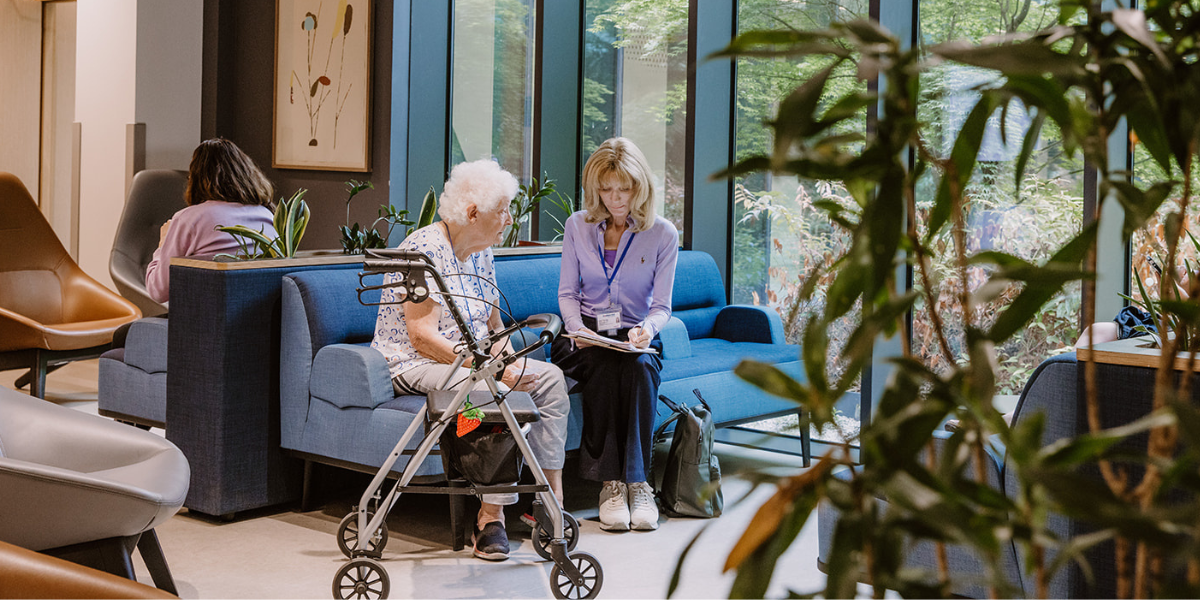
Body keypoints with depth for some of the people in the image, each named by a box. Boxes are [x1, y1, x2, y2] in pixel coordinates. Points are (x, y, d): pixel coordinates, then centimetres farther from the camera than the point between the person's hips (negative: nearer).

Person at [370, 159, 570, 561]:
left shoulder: (481, 252, 9)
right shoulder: (423, 250, -18)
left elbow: (493, 324, 15)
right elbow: (423, 338, -24)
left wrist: (506, 352, -8)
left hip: (473, 360, 9)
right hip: (416, 366, -8)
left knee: (550, 377, -9)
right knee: (505, 391, -31)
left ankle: (552, 500, -8)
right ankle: (490, 518, -27)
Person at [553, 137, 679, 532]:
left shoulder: (663, 234, 2)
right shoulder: (577, 226, 6)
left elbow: (662, 306, 1)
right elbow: (567, 292, 7)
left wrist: (647, 329, -23)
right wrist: (577, 329, -13)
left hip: (633, 337, 0)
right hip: (584, 338, 0)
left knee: (640, 367, -36)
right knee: (605, 367, -34)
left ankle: (637, 481, -32)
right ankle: (610, 483, -33)